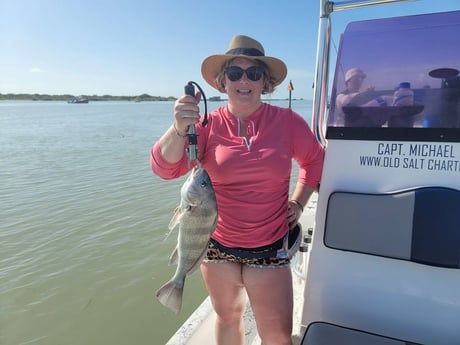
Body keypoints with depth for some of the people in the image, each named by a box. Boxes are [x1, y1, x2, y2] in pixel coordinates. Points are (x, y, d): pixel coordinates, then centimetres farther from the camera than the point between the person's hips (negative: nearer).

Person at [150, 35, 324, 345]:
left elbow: (315, 161, 10)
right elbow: (165, 167, -16)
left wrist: (299, 202, 3)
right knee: (227, 316, 22)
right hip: (218, 244, 1)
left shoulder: (287, 121, -7)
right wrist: (179, 129, -33)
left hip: (269, 248, -1)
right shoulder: (208, 124, -7)